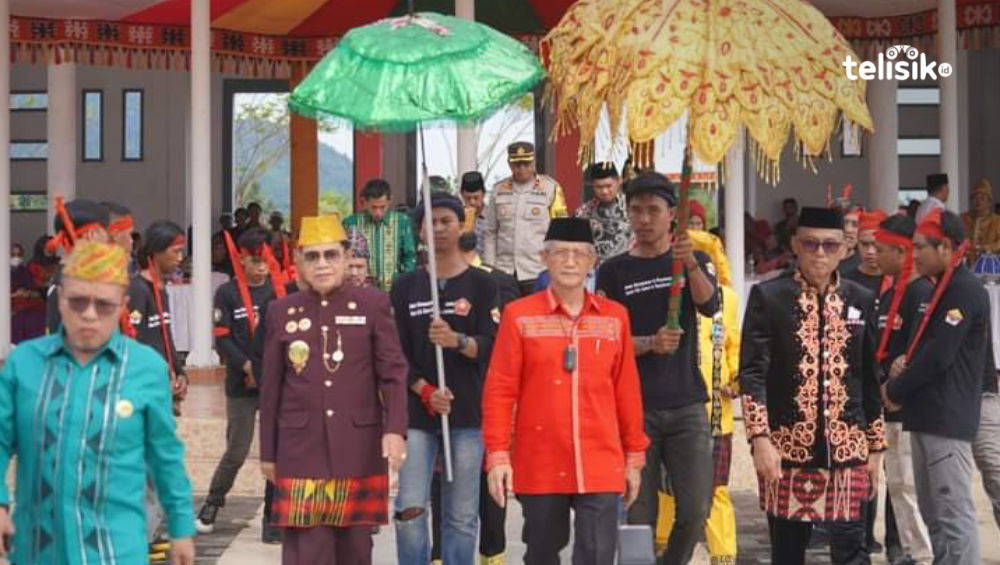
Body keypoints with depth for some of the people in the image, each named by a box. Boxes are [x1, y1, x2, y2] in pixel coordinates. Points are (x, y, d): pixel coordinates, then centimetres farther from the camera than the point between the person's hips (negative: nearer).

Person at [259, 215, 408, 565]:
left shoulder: (373, 304, 2)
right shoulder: (280, 312, 6)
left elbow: (394, 373, -2)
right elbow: (270, 388, 10)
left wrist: (395, 429, -15)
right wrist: (268, 453, 10)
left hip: (359, 449, 0)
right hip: (302, 452, 0)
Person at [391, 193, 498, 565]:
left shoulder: (480, 284, 5)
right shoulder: (405, 286, 10)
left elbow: (491, 346, -4)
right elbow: (396, 352, 5)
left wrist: (457, 340, -24)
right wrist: (425, 390, -10)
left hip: (467, 412, -1)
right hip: (416, 411, 1)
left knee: (462, 516, 1)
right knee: (409, 510, -7)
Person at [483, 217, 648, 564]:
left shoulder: (615, 316, 6)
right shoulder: (519, 315, -1)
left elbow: (627, 392, 10)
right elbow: (499, 391, -1)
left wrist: (634, 457, 10)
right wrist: (498, 455, -7)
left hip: (600, 466, 1)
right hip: (539, 466, -1)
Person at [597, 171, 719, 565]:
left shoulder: (695, 261, 8)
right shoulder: (614, 271, 6)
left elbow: (709, 306, -12)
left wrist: (691, 266, -31)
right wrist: (650, 344, -17)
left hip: (686, 405, 0)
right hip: (634, 408, 0)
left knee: (696, 509, -6)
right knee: (639, 516, 0)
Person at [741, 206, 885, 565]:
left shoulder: (862, 301, 8)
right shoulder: (767, 296, -2)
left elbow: (870, 380, 13)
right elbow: (752, 372, -7)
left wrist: (876, 446, 12)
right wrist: (760, 438, -17)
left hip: (846, 448, 2)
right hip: (785, 448, -2)